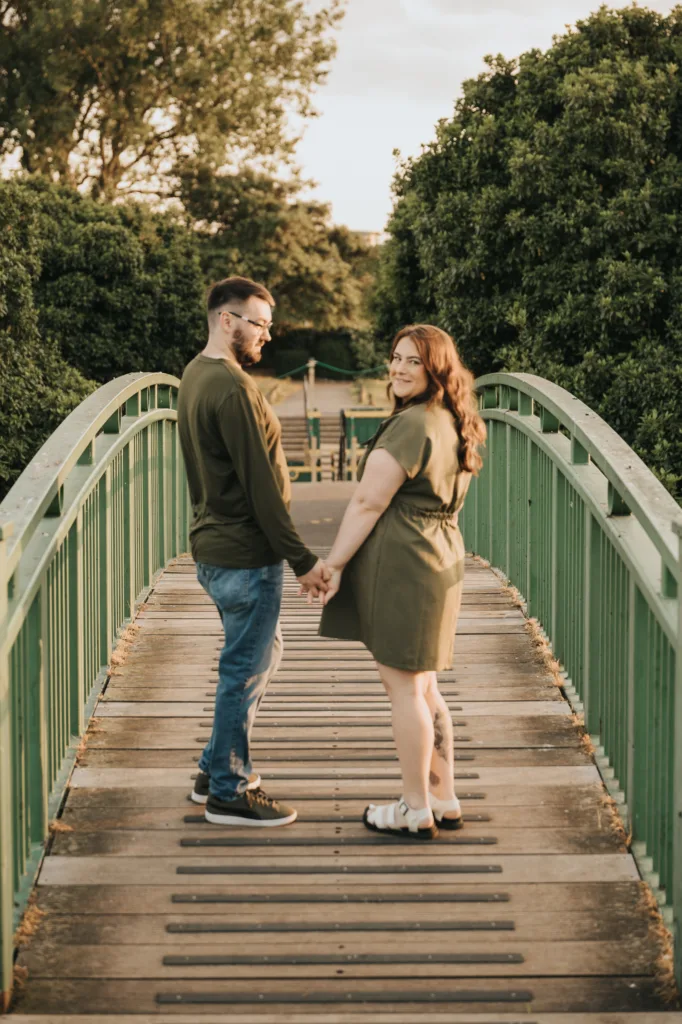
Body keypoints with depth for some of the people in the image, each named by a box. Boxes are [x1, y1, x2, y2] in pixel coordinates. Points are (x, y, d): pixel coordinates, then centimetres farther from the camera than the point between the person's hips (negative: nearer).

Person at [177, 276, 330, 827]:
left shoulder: (196, 374, 11)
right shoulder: (232, 388, -21)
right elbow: (260, 484, -22)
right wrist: (303, 559, -17)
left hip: (216, 545, 10)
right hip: (245, 555, -10)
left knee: (263, 654, 21)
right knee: (245, 669, 1)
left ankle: (217, 770, 29)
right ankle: (228, 793, 12)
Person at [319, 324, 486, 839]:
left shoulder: (410, 426, -18)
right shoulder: (455, 426, 11)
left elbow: (368, 503, -18)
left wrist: (333, 564, -12)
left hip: (401, 565, -10)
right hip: (443, 560, 10)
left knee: (404, 689, 0)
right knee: (425, 688, 18)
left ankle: (416, 811, 7)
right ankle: (444, 801, 24)